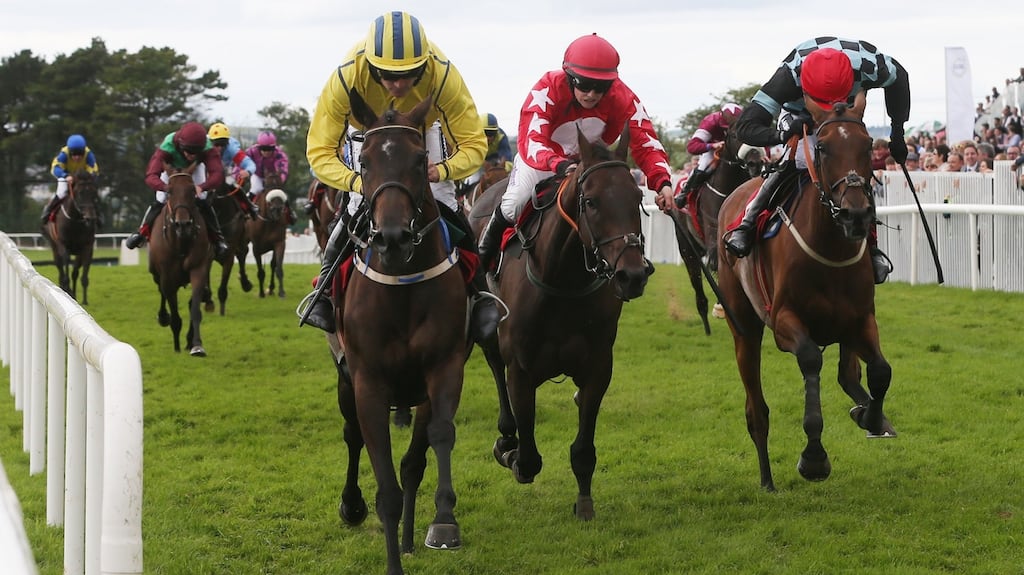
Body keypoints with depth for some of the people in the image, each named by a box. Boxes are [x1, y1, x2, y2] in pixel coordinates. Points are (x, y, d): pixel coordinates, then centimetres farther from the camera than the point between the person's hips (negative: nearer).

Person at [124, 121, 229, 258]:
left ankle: (216, 238, 1)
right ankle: (141, 232, 14)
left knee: (202, 203, -15)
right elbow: (151, 176, -53)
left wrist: (202, 187, -74)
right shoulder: (166, 147, -46)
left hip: (195, 169, 0)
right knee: (159, 201, -9)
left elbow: (218, 174, -54)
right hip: (172, 167, 0)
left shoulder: (208, 148, -44)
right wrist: (166, 187, -75)